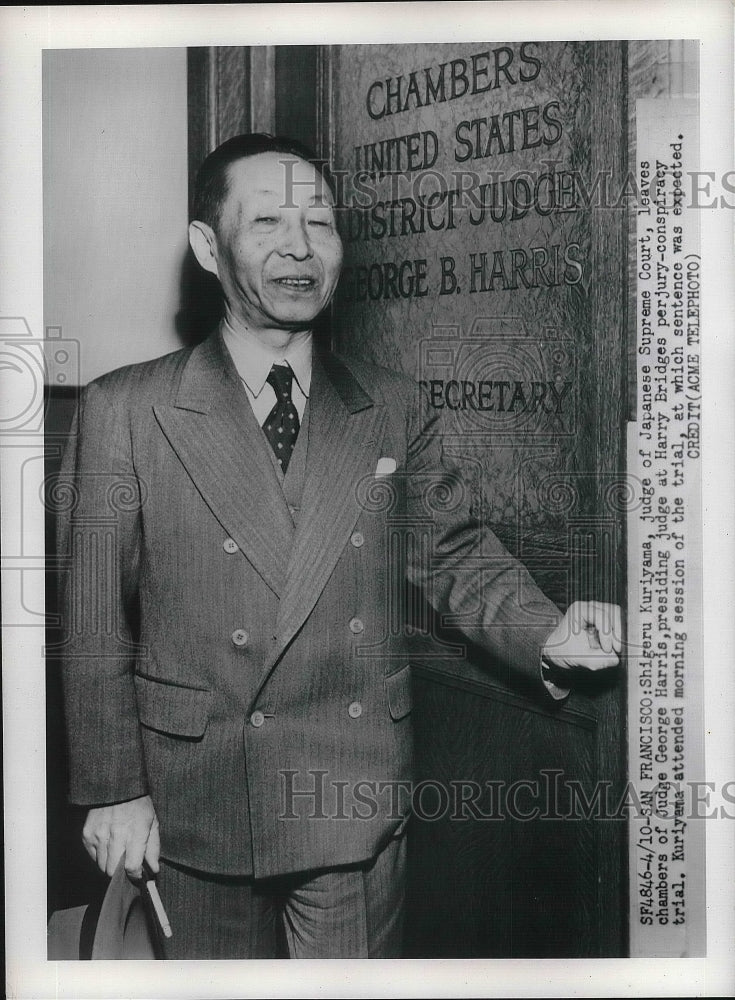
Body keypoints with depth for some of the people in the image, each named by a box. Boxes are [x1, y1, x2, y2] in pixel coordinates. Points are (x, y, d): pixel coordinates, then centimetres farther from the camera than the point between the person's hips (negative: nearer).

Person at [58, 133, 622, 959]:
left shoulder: (396, 410, 2)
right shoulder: (123, 411, -6)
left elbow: (454, 555, 8)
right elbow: (94, 621, -4)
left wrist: (547, 635, -11)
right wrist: (112, 790, -3)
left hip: (356, 799, 2)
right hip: (198, 805, -1)